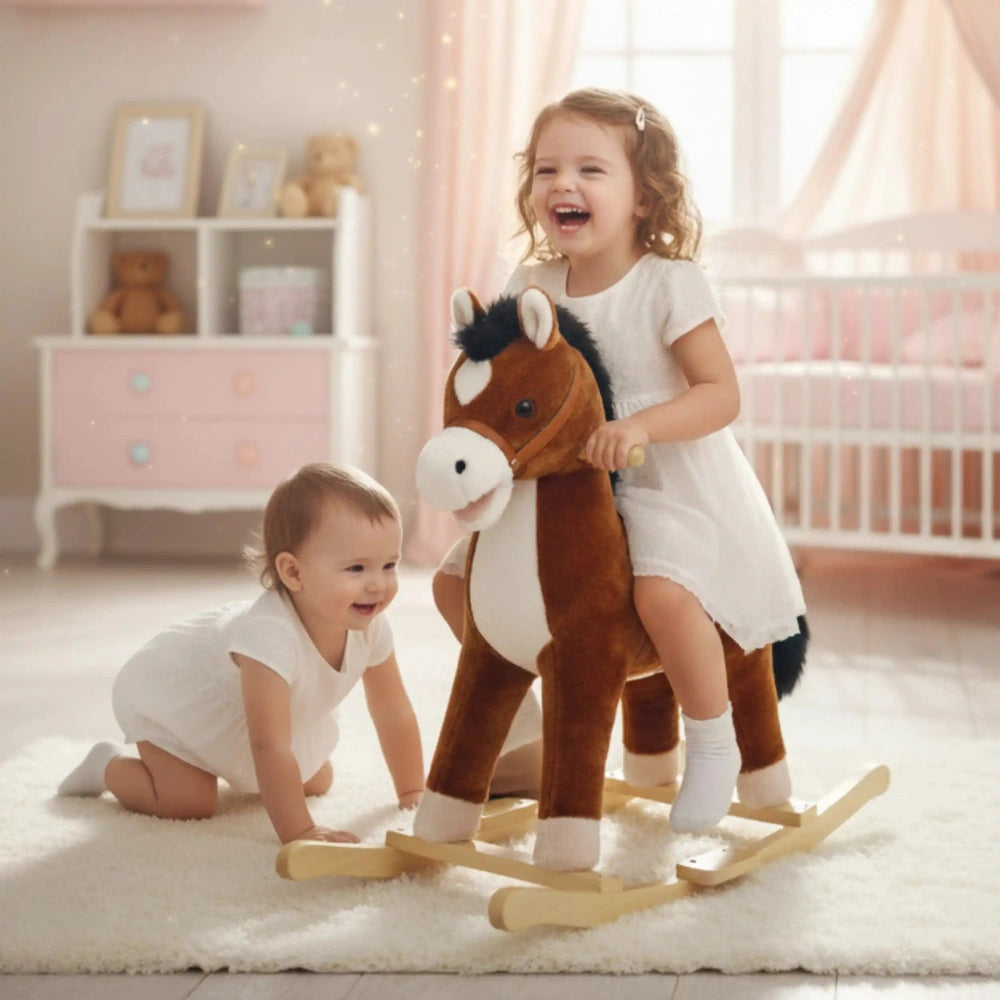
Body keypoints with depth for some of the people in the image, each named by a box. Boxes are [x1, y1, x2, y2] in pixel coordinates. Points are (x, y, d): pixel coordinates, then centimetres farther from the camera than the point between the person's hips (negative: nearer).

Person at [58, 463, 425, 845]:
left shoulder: (370, 626, -24)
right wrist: (298, 832, -46)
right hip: (166, 690, -7)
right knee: (190, 803, -20)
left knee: (318, 783, 8)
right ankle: (109, 767, 8)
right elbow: (269, 747, -46)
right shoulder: (270, 636, -47)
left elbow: (394, 712, -9)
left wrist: (412, 792, -6)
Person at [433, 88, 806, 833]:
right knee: (456, 580, 3)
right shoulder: (531, 287, 1)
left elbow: (721, 394, -19)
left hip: (671, 484, -6)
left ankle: (715, 742, -9)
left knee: (662, 591, -35)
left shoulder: (669, 283, -15)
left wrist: (640, 425, -34)